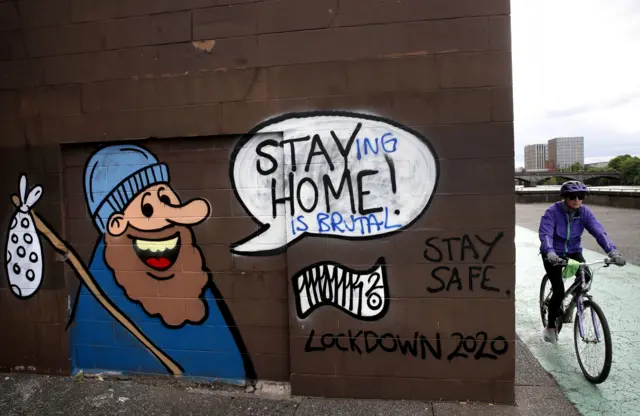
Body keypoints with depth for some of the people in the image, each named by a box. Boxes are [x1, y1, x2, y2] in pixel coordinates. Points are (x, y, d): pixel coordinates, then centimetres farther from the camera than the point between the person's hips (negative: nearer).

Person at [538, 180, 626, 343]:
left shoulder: (584, 212, -11)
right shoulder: (552, 212, -22)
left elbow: (599, 231, -21)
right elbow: (545, 234, -33)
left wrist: (612, 251, -38)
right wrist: (550, 253, -51)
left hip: (573, 251, 4)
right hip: (554, 254, -4)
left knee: (586, 276, -23)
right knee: (559, 291, -13)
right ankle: (551, 326, 9)